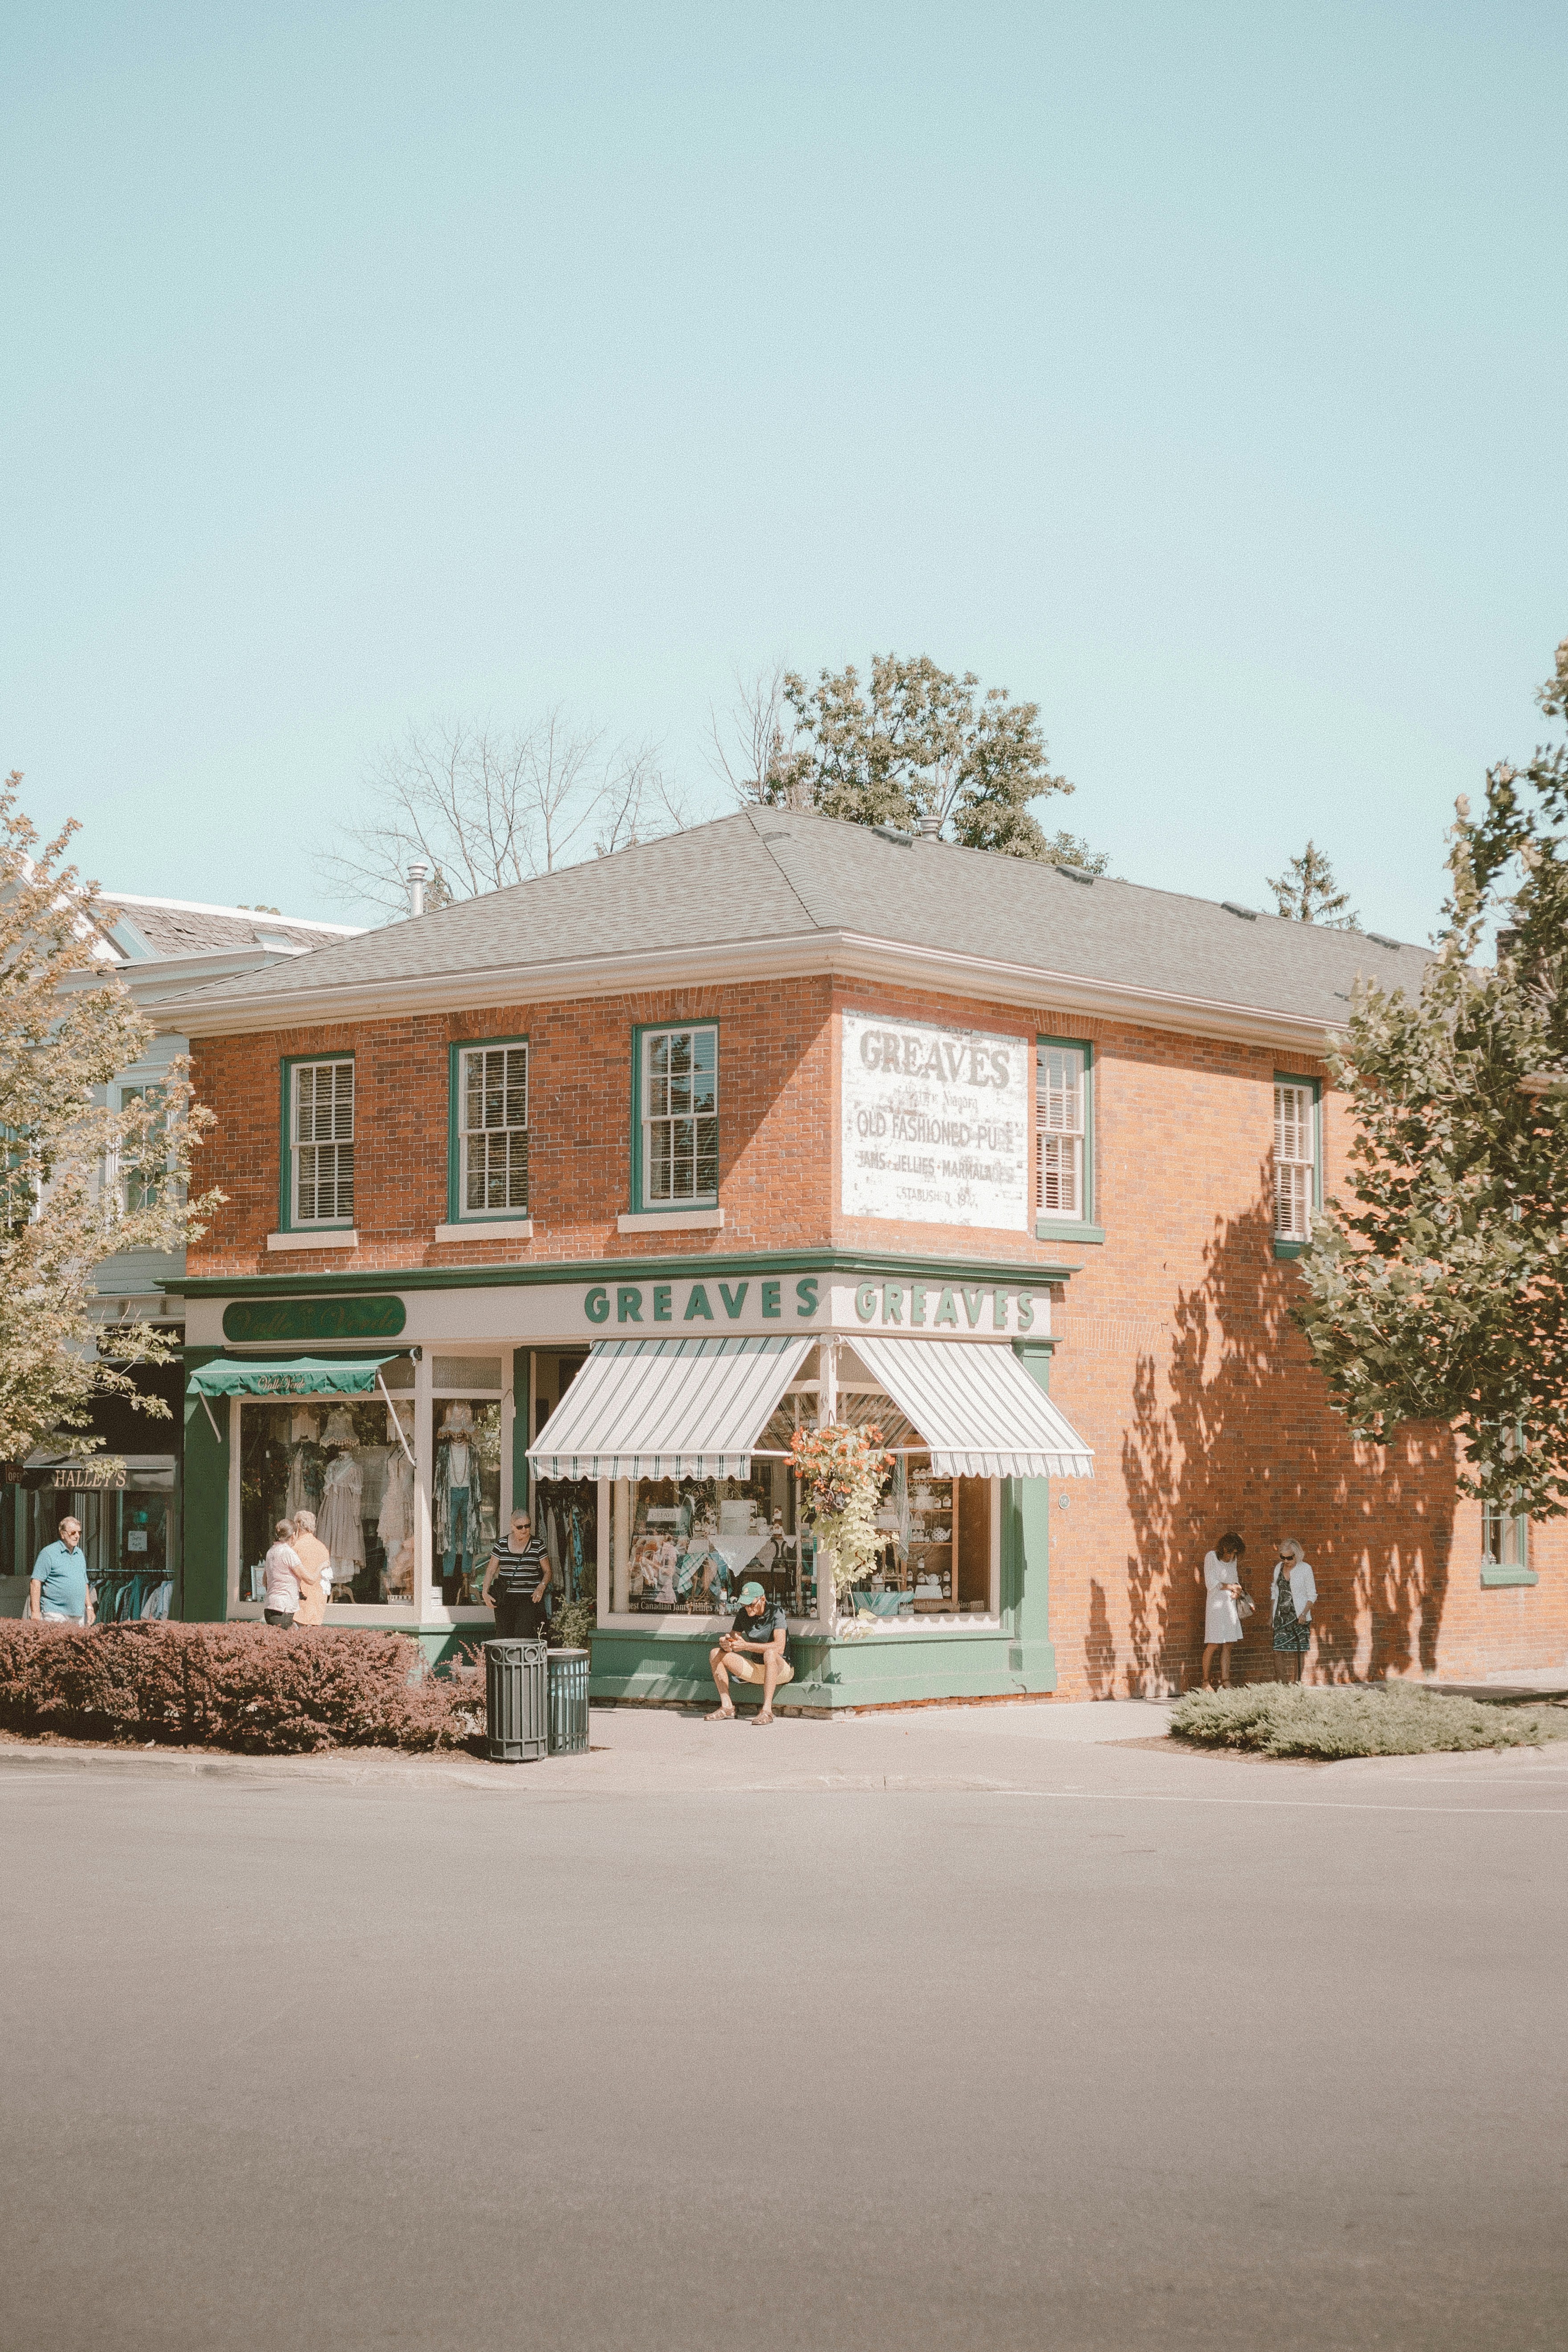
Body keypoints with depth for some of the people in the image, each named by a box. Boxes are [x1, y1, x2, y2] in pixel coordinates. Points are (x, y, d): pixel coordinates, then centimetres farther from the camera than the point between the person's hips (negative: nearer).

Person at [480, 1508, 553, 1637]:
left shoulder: (537, 1545, 5)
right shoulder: (502, 1545, 8)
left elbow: (548, 1571, 10)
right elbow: (491, 1570, 9)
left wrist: (541, 1587, -9)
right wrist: (485, 1592, -4)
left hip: (530, 1597, -2)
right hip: (505, 1597, 2)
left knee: (524, 1635, -17)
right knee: (505, 1636, -4)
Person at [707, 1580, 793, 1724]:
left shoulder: (775, 1612, -17)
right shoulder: (743, 1614, 0)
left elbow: (779, 1647, -30)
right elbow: (732, 1638, 6)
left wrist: (746, 1646, -35)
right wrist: (725, 1643, -21)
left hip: (781, 1670, -6)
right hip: (756, 1670, 6)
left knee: (770, 1654, -40)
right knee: (715, 1654, -7)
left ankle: (767, 1710, -42)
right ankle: (727, 1707, -13)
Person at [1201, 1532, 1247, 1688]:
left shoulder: (1233, 1560, 13)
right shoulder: (1211, 1557, -6)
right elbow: (1211, 1583, -10)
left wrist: (1237, 1590, -4)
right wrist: (1231, 1587, -3)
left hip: (1230, 1604, 6)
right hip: (1216, 1604, -6)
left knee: (1227, 1645, 3)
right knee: (1213, 1645, -8)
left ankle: (1226, 1681, 5)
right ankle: (1205, 1682, 0)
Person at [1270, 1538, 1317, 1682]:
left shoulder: (1305, 1569, -4)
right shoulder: (1279, 1568, 8)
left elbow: (1312, 1595, -2)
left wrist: (1304, 1613, -15)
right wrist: (1271, 1615, 11)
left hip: (1299, 1617, -3)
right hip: (1281, 1616, 3)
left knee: (1297, 1652, -4)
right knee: (1279, 1650, -4)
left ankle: (1296, 1683, 1)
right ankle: (1280, 1684, -3)